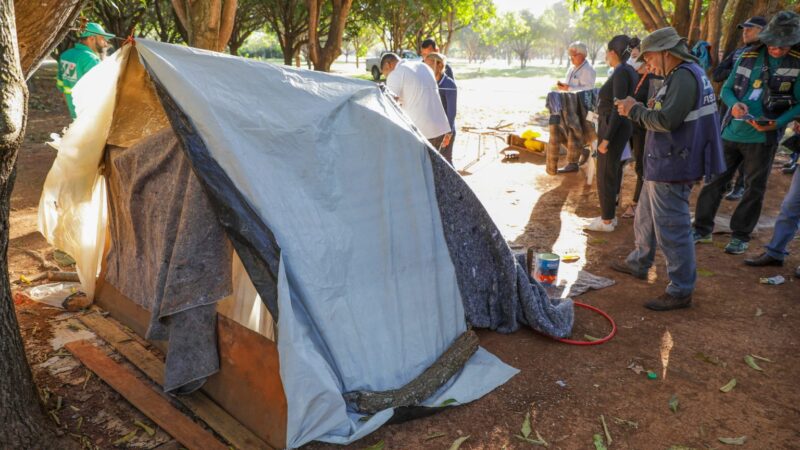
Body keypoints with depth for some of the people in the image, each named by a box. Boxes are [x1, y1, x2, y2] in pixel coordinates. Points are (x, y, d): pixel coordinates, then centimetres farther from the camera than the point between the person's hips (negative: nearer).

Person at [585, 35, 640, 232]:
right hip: (619, 127, 10)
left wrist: (606, 138, -22)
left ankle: (607, 221, 6)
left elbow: (619, 108, -22)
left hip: (613, 128, -10)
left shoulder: (621, 72, -17)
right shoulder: (628, 70, 11)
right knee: (613, 171, 15)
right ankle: (610, 214, 25)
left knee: (606, 174, -2)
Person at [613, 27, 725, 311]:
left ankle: (681, 291, 7)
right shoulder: (682, 75, 15)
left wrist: (635, 110, -12)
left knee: (671, 229, -3)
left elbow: (667, 120, -27)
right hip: (662, 164, 11)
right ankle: (638, 264, 41)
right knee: (645, 218, 23)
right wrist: (636, 111, 4)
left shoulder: (685, 76, -18)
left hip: (671, 169, -11)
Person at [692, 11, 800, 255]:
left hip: (763, 137, -2)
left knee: (754, 189, 7)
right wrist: (734, 104, -15)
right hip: (732, 132, 2)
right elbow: (726, 88, 7)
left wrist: (777, 123, -22)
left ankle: (741, 236, 20)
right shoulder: (749, 56, 2)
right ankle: (702, 229, 17)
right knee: (715, 180, 6)